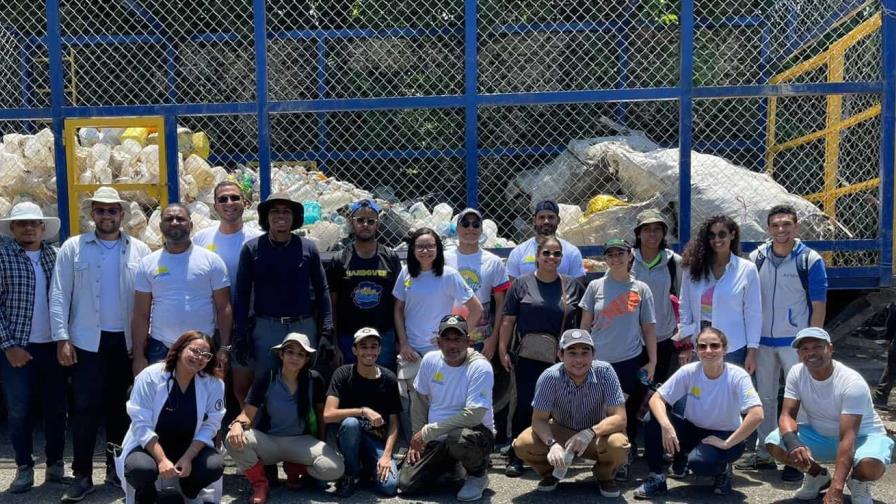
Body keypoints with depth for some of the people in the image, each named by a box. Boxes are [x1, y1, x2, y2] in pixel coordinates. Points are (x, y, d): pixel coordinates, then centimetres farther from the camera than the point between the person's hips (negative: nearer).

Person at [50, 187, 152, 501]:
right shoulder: (73, 248, 2)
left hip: (127, 341, 1)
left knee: (120, 406, 10)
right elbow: (59, 295, 0)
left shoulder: (140, 250, 4)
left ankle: (116, 468, 22)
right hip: (87, 341, -1)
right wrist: (62, 338, -7)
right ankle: (82, 474, 10)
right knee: (86, 408, 0)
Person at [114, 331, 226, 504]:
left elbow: (210, 425, -8)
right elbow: (142, 424, -18)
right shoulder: (150, 376, -17)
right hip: (148, 445, -2)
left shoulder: (214, 384, -12)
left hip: (190, 446, 2)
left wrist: (188, 458, -20)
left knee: (215, 465, -25)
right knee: (141, 468, -33)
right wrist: (162, 459, -27)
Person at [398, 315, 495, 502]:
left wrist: (427, 432, -22)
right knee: (406, 484, -6)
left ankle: (479, 474, -4)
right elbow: (419, 400, 11)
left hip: (477, 432, -5)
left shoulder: (480, 367, -20)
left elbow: (473, 415, -27)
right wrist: (418, 438, 5)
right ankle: (449, 465, 24)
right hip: (437, 438, 6)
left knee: (458, 439, -40)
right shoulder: (430, 360, -2)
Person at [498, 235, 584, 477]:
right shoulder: (522, 284, 2)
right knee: (525, 404, 0)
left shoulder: (572, 286, 8)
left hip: (562, 360, 2)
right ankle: (515, 457, 10)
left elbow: (583, 322, 11)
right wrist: (503, 350, -3)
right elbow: (508, 321, 2)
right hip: (528, 357, -2)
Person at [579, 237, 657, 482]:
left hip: (630, 361, -1)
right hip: (599, 361, 1)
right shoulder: (596, 286, 3)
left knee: (628, 414, 5)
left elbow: (649, 328, 4)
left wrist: (652, 362, 1)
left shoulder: (640, 289, 2)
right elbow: (585, 324, 7)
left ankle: (625, 460, 21)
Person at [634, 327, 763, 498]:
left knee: (699, 462, -34)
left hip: (724, 436, -3)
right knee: (655, 420, -24)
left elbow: (756, 415, -30)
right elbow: (656, 399, -14)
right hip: (693, 430, 3)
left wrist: (727, 443, -26)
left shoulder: (737, 376, -21)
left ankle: (722, 470, 4)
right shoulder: (688, 371, -13)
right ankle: (656, 478, -4)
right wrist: (666, 425, -32)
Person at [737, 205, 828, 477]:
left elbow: (819, 304, -5)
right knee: (765, 397, 13)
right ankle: (764, 453, 25)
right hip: (763, 340, 4)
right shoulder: (757, 257, 3)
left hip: (795, 342, -4)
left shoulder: (810, 260, -7)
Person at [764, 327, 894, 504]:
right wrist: (793, 443, -42)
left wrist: (836, 488, -42)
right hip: (818, 436, 4)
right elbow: (787, 415, -17)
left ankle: (858, 481, 1)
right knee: (773, 443, -21)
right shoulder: (796, 373, -14)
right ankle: (817, 475, 9)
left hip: (861, 437, -4)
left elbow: (848, 438, -34)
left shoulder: (852, 383, -28)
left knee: (872, 466, -39)